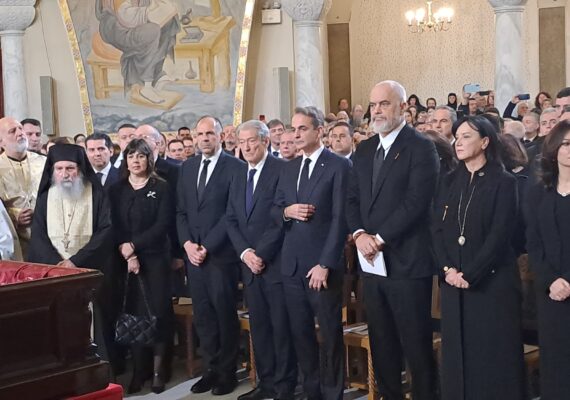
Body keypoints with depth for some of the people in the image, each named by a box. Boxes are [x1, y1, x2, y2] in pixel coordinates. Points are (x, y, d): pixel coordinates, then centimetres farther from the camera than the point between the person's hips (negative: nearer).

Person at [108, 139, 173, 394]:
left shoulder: (161, 188, 2)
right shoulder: (116, 190, 10)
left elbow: (162, 225, -7)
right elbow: (113, 227, 3)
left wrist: (133, 245, -15)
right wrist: (127, 254, -12)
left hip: (155, 258, -2)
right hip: (125, 260, 2)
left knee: (159, 311, -3)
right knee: (133, 313, 0)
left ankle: (158, 370, 7)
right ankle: (137, 370, 9)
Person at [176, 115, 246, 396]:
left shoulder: (235, 167, -5)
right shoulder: (187, 167, 14)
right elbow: (181, 211, 13)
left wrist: (207, 246, -13)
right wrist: (187, 243, -2)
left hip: (221, 254, -5)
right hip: (193, 252, 5)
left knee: (224, 314, 2)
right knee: (202, 315, 7)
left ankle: (227, 372, 13)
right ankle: (210, 369, 17)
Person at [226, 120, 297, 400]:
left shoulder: (282, 170, -7)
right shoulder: (238, 178, 15)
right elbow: (231, 221, 11)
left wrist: (262, 254, -15)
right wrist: (245, 252, -5)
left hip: (276, 263, -6)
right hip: (249, 264, 6)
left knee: (281, 326, 0)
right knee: (258, 325, 11)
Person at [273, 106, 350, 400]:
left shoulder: (339, 166, -7)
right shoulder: (288, 168, 14)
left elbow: (340, 219, -12)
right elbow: (275, 210, 15)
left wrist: (325, 264, -17)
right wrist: (287, 211, -9)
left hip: (322, 264, -6)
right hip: (291, 264, 6)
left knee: (330, 334, 5)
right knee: (300, 332, 12)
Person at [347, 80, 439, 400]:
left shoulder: (421, 147, -7)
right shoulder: (365, 150, 14)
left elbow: (416, 202, -16)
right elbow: (353, 199, 12)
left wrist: (380, 238, -16)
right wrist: (359, 234, -6)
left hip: (407, 261, -7)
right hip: (372, 260, 7)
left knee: (416, 343, 1)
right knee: (381, 343, 13)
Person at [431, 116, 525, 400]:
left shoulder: (503, 183, -5)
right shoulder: (450, 182, 11)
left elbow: (500, 236, -13)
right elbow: (437, 230, 5)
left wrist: (470, 275, -17)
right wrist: (447, 269, -9)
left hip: (491, 281, -5)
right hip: (453, 281, 5)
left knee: (493, 355, 1)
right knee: (457, 353, 8)